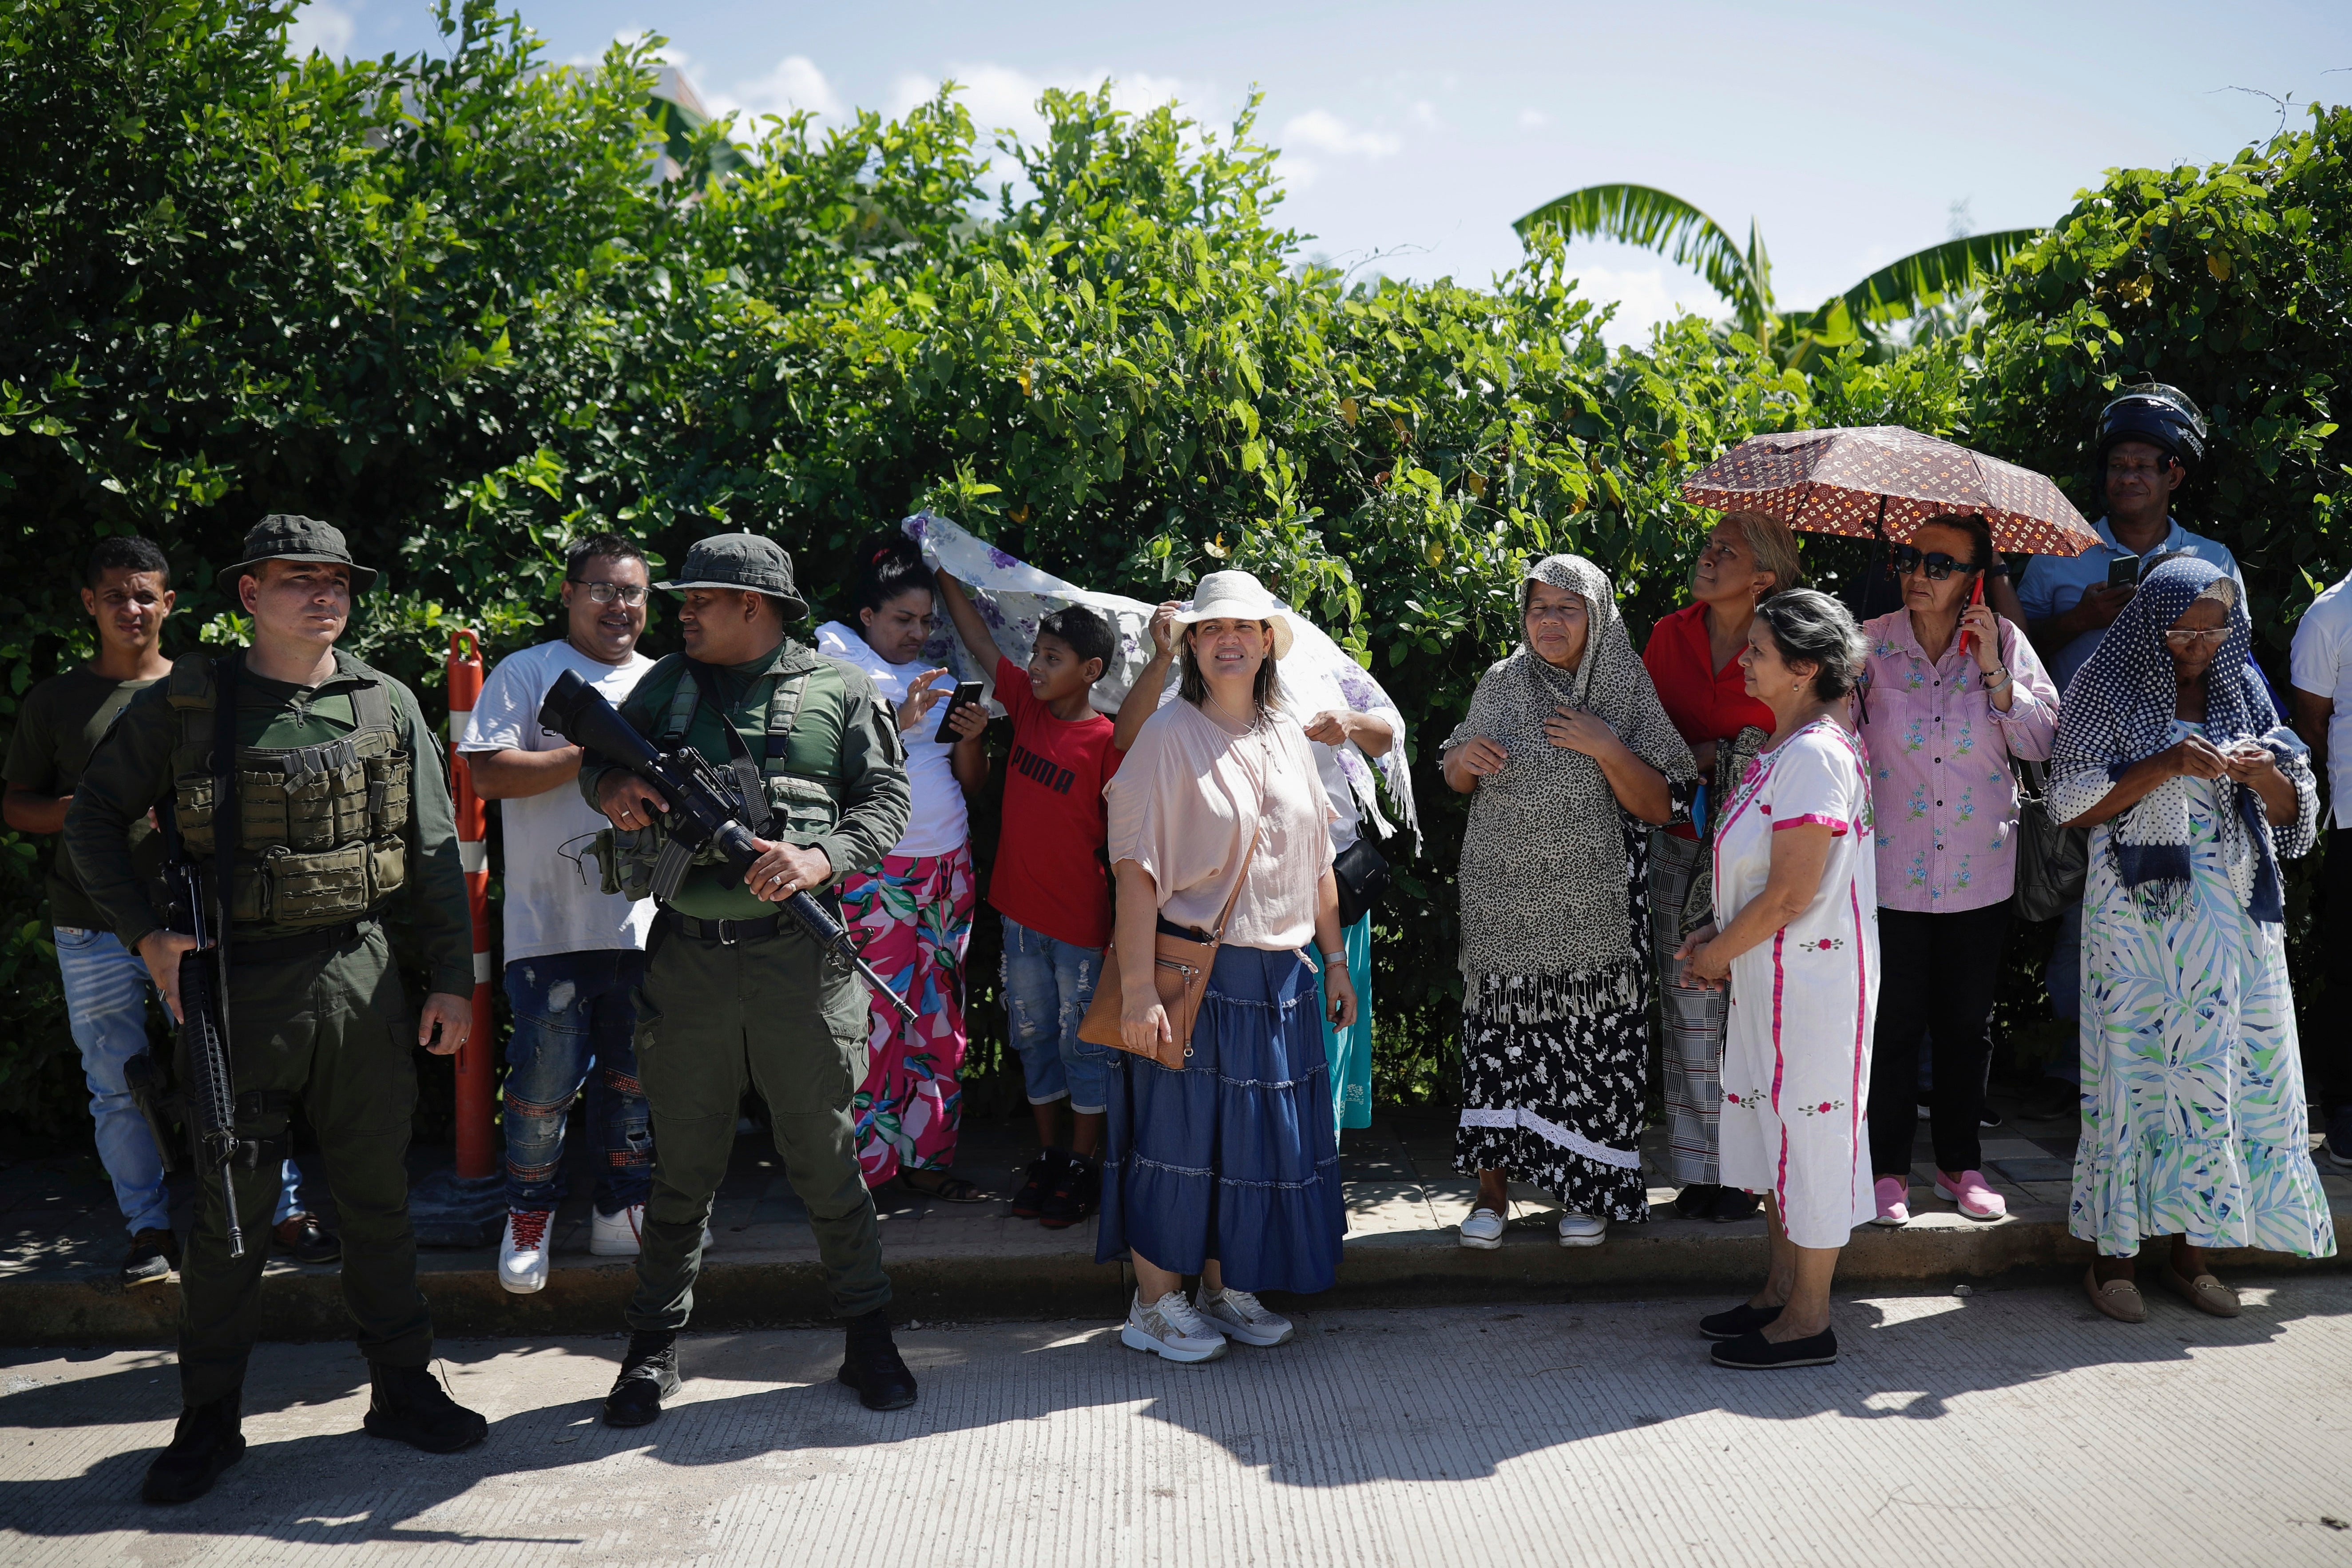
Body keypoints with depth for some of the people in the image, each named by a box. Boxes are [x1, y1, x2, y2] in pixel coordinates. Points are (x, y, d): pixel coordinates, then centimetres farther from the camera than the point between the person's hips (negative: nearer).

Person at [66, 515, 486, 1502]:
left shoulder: (388, 706, 5)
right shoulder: (184, 704, 0)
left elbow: (436, 850, 7)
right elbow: (95, 817, 5)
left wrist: (453, 979, 3)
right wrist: (144, 932, -6)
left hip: (360, 976, 2)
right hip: (236, 983, -2)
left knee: (378, 1194, 10)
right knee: (227, 1207, 6)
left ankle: (402, 1387, 23)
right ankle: (209, 1419, 20)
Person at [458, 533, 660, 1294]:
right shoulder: (525, 675, 1)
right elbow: (488, 774, -10)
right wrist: (594, 756, -14)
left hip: (644, 920, 4)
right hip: (550, 922, -4)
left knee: (636, 1078, 12)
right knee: (544, 1080, 0)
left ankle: (624, 1211, 26)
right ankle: (529, 1216, 19)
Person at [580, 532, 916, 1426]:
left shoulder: (839, 691, 4)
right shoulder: (668, 686, 13)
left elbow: (887, 799, 1)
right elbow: (599, 757, 23)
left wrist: (822, 859, -17)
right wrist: (609, 787, -2)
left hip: (800, 957, -2)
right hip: (686, 958, 3)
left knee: (826, 1159, 5)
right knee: (682, 1166, 10)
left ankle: (868, 1334, 20)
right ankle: (654, 1347, 22)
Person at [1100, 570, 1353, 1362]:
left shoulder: (1288, 738, 11)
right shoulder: (1169, 734, -8)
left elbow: (1318, 862, 17)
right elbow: (1137, 868, -14)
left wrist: (1335, 960, 15)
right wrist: (1138, 989, -20)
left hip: (1280, 973, 6)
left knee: (1261, 1132, 10)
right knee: (1180, 1127, 1)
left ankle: (1225, 1286, 26)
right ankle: (1154, 1304, 15)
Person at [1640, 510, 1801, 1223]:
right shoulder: (1670, 636, 8)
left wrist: (1726, 757, -8)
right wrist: (1692, 761, -2)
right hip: (1682, 842, 3)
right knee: (1691, 1000, 2)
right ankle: (1698, 1167, 11)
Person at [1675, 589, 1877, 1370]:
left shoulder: (1815, 756, -21)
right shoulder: (1783, 748, 11)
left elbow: (1791, 894, -23)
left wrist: (1720, 953, -11)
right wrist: (1719, 935, 9)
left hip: (1810, 978, -10)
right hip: (1770, 975, 10)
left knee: (1808, 1128, 0)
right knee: (1771, 1124, 18)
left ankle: (1809, 1320, 11)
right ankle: (1782, 1289, 31)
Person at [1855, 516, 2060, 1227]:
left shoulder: (2004, 641, -2)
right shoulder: (1870, 645, -6)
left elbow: (2042, 743, -6)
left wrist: (1993, 669, -14)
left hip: (1980, 874, 2)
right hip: (1892, 872, -2)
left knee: (1968, 1026, 12)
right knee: (1893, 1024, 5)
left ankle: (1960, 1163, 28)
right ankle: (1887, 1168, 19)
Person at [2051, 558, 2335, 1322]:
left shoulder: (2242, 693, 11)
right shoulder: (2107, 691, -1)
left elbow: (2294, 815, 13)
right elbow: (2074, 805, -6)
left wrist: (2266, 776, -9)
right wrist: (2165, 766, -17)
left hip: (2234, 915, 4)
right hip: (2140, 911, -4)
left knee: (2229, 1069, 4)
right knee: (2137, 1064, -3)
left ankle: (2190, 1251, 16)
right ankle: (2113, 1252, 7)